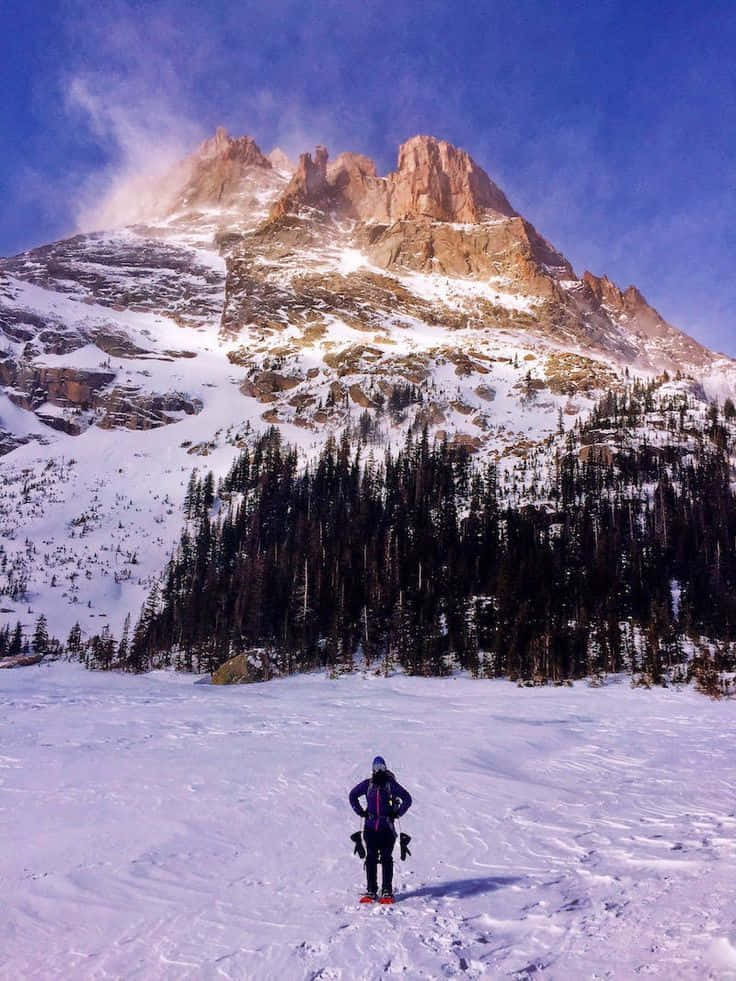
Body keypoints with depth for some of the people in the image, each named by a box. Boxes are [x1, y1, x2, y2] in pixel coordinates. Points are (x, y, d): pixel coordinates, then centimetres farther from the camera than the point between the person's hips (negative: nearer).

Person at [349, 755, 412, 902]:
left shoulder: (391, 784, -4)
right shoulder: (367, 784, 2)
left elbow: (407, 799, 1)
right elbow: (353, 795, 16)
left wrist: (398, 813, -2)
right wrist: (360, 811, 8)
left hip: (386, 828, -2)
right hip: (370, 827, 2)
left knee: (386, 859, 0)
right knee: (371, 859, 3)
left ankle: (387, 892, 7)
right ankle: (371, 891, 10)